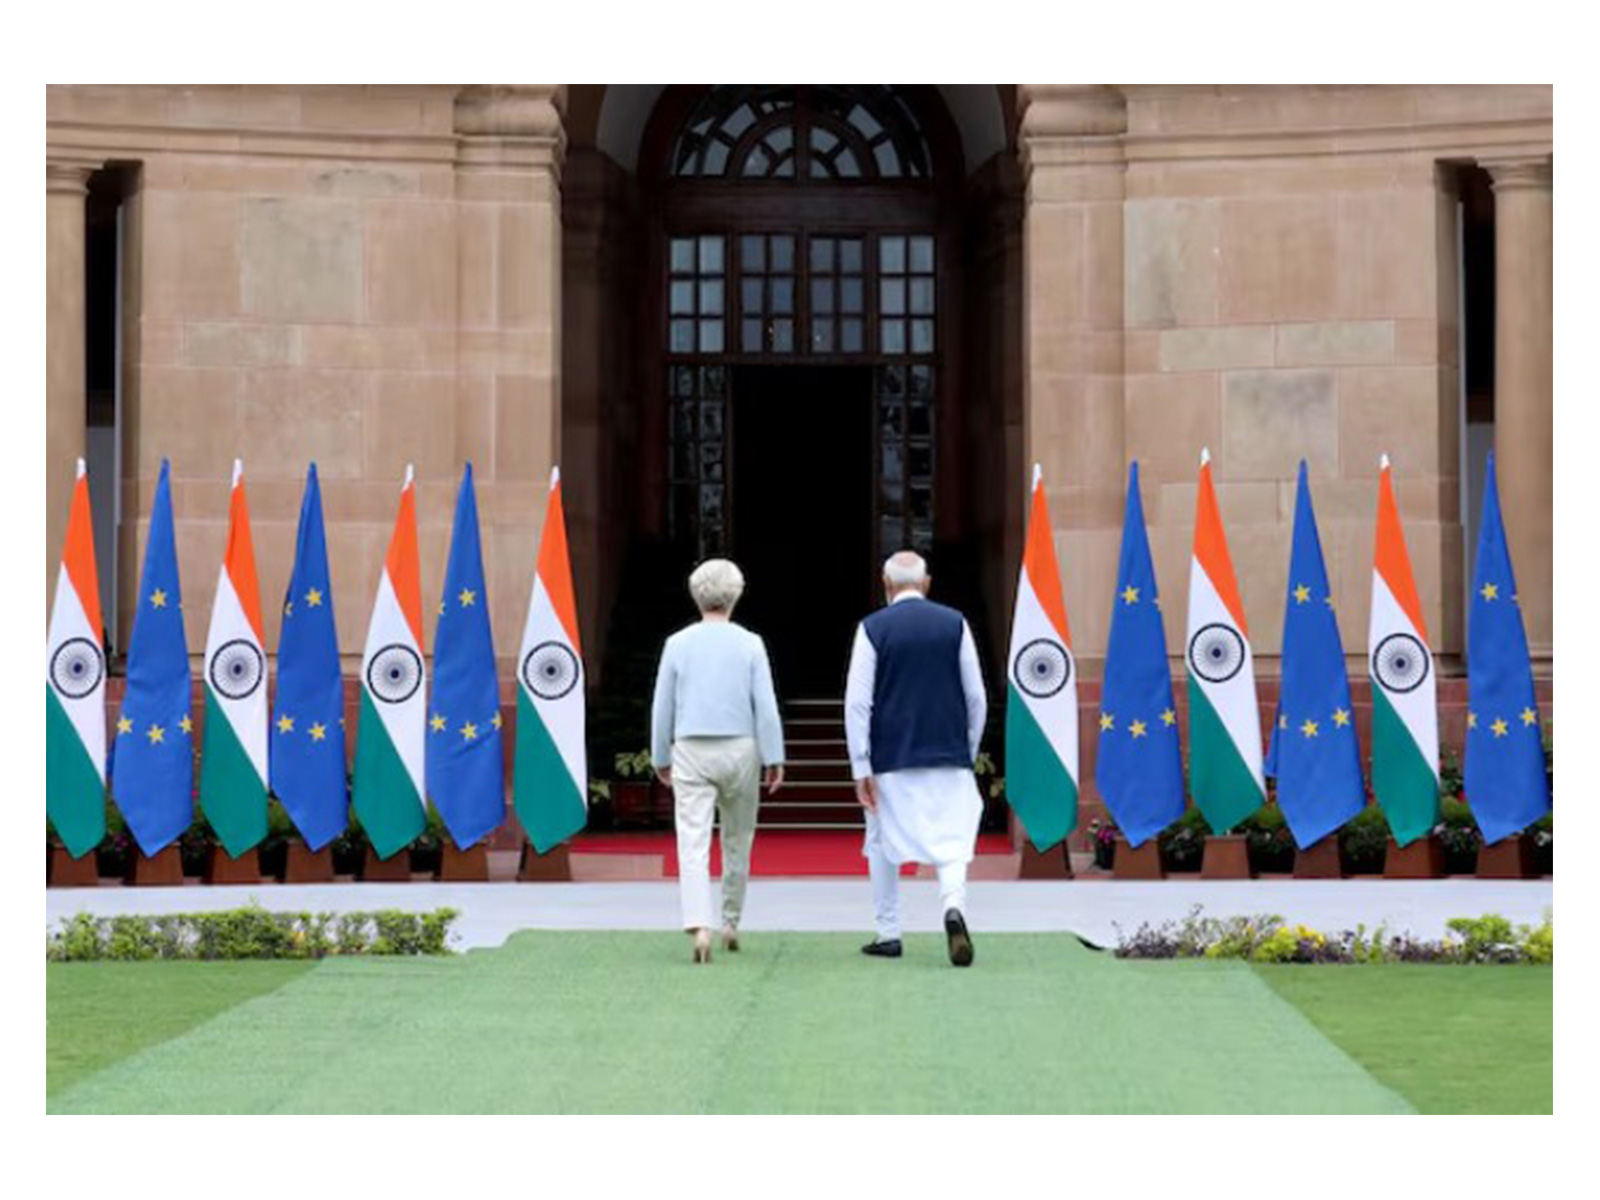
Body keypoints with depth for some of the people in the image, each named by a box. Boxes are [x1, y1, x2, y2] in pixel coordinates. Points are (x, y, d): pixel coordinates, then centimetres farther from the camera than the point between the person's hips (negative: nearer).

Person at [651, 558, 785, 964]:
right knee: (737, 841, 16)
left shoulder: (678, 644, 1)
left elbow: (662, 706, 5)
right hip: (739, 749, 0)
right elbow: (765, 705, -5)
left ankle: (699, 926, -24)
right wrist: (774, 758, 1)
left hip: (691, 751, 0)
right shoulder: (749, 644, -2)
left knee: (693, 843, -7)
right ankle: (731, 924, 26)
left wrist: (661, 758, 16)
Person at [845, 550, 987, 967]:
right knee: (950, 840, -1)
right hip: (949, 756, 1)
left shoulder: (873, 628, -3)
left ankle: (888, 933, 19)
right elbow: (977, 698, 5)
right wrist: (968, 753, 17)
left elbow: (857, 702, -6)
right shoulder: (954, 624, 2)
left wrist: (861, 768, -3)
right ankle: (954, 905, -28)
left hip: (891, 760, -1)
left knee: (884, 844, 13)